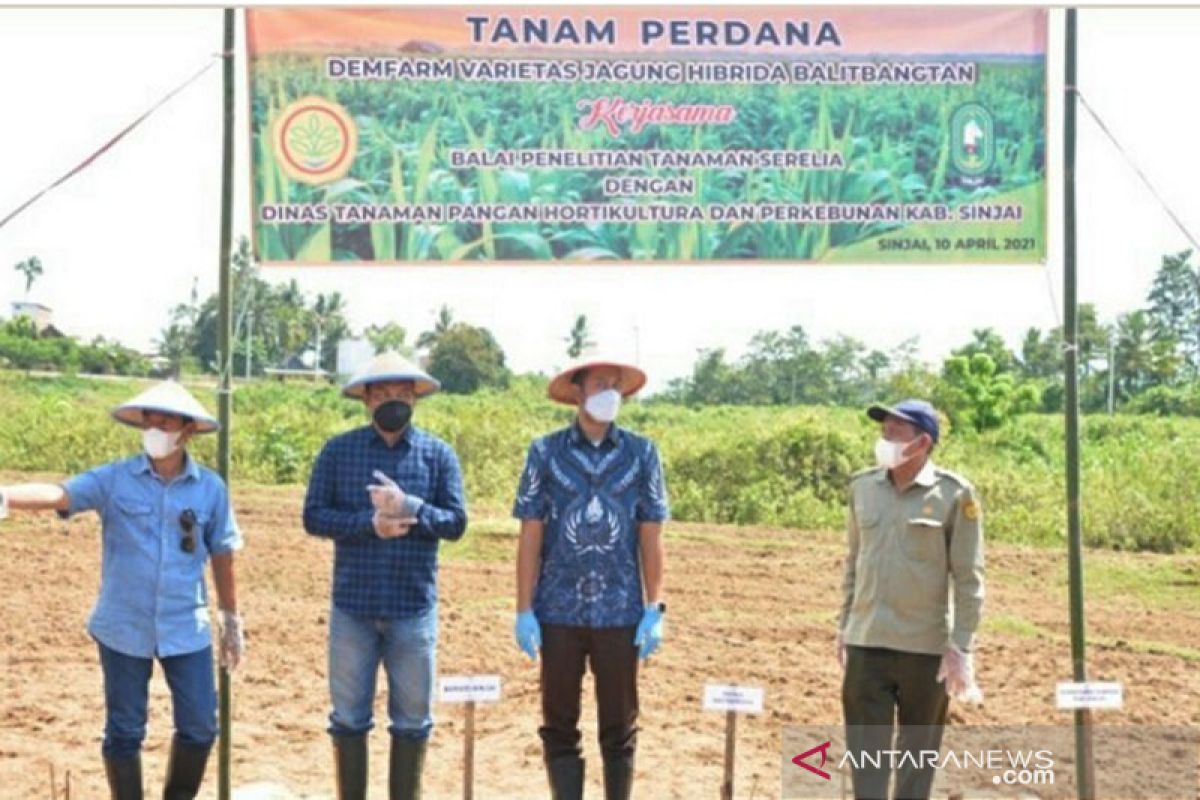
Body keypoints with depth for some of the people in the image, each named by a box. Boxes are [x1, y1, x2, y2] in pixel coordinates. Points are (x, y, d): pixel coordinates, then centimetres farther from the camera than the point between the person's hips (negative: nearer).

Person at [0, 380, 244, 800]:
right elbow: (58, 494, -22)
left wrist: (232, 621, 12)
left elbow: (222, 558, 7)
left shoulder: (210, 488, -2)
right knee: (124, 733, 10)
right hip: (123, 630, -1)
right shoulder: (113, 479, -5)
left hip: (186, 630, 1)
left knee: (199, 728, 6)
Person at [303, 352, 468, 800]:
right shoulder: (338, 451, 2)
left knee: (412, 720, 9)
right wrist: (369, 523, -18)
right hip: (353, 606, 0)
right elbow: (313, 516, -4)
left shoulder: (438, 454, 2)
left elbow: (456, 523, -4)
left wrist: (408, 507, -20)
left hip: (414, 608, 0)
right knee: (349, 718, 8)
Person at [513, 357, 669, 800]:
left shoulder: (641, 453, 3)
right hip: (559, 612, 0)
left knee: (619, 726, 8)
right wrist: (524, 610, -4)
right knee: (559, 725, 7)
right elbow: (530, 536, 1)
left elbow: (651, 536, 4)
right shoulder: (546, 452, 1)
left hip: (620, 612, 0)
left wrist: (655, 609, 0)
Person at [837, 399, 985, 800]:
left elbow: (969, 578, -7)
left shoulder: (954, 495, -8)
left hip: (925, 647, -3)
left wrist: (961, 647, -10)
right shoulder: (863, 486, 5)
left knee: (918, 751, 11)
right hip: (866, 644, 3)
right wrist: (844, 624, 14)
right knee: (866, 748, 3)